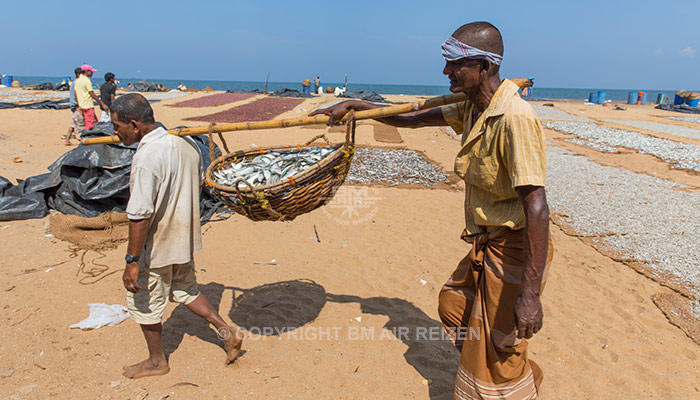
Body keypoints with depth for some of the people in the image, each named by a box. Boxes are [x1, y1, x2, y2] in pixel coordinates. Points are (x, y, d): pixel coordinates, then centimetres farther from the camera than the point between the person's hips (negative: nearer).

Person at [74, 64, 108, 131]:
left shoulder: (78, 80, 13)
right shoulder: (87, 81, -14)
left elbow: (76, 94, 15)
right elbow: (92, 95, -16)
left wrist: (79, 105, 19)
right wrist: (103, 104, -15)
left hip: (82, 105, 9)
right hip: (88, 106, -9)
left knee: (95, 123, 16)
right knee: (90, 125, -6)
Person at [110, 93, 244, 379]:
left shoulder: (146, 157, -27)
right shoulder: (185, 144, -2)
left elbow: (140, 215, -28)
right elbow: (198, 185, 12)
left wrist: (132, 261, -21)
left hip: (155, 247, -8)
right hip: (184, 239, 8)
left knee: (144, 303, 15)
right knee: (184, 290, 26)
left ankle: (156, 361, 34)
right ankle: (227, 332, 25)